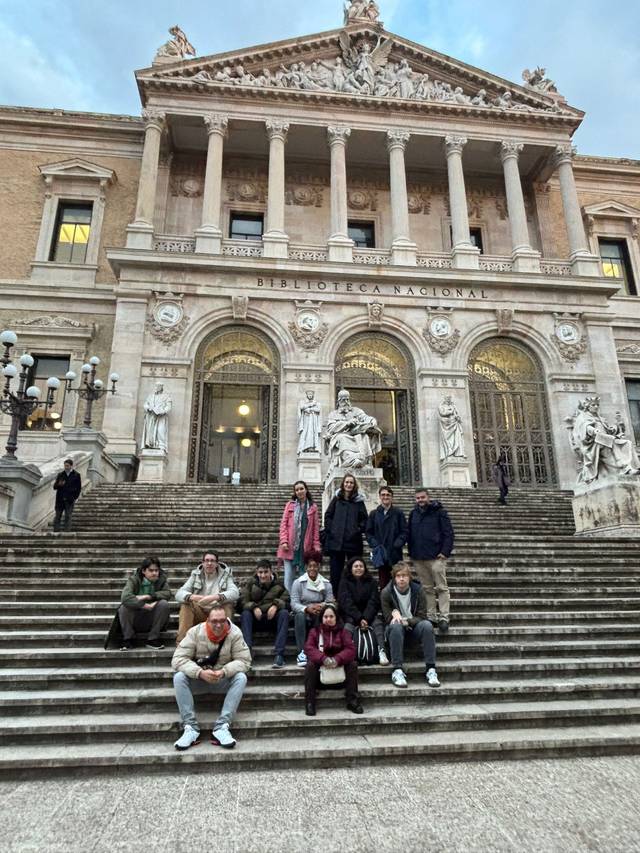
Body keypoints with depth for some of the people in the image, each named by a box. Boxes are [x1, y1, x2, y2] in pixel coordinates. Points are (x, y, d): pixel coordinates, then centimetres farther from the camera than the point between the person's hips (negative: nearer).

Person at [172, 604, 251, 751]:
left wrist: (224, 671, -34)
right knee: (179, 677, -27)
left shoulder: (235, 633, -14)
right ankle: (190, 727, -25)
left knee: (241, 677, -27)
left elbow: (244, 661, -16)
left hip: (223, 681, 0)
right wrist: (200, 673, -34)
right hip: (198, 680, 0)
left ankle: (221, 727, -30)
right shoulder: (195, 632, -14)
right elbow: (178, 659, -20)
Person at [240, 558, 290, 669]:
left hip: (272, 618, 0)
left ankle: (279, 654, -35)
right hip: (255, 619, 0)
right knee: (245, 614, -30)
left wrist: (276, 605, -24)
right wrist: (254, 607, -24)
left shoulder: (278, 585, 8)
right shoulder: (250, 583, 7)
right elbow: (243, 601, -4)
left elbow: (287, 601, -3)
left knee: (284, 613, -30)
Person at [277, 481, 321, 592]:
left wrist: (316, 545, 0)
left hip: (305, 547, 0)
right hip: (290, 546, 0)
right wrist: (284, 541, -6)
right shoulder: (290, 504, 7)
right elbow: (283, 524, 4)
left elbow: (316, 527, 7)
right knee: (289, 576, -2)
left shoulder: (313, 507, 7)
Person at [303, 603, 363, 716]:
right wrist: (323, 658, -33)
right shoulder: (315, 631, 4)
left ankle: (352, 701, -16)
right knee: (310, 665, -29)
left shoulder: (342, 631, 5)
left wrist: (337, 659, -31)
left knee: (352, 664, -23)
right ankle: (310, 703, -24)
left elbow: (350, 649, -10)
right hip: (321, 667, -1)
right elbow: (308, 648, -13)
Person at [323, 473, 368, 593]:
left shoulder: (359, 501, 5)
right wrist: (329, 530, -2)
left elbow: (364, 519, 7)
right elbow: (328, 516, 8)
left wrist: (359, 530, -5)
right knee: (335, 570, 6)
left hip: (353, 541, 0)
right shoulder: (336, 499, 6)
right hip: (336, 541, 1)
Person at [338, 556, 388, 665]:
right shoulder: (345, 582, 5)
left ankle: (381, 651, -38)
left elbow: (374, 602, -1)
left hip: (368, 614, 2)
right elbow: (346, 603, -6)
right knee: (349, 624, -31)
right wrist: (359, 619, -19)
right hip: (350, 614, -2)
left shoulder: (371, 582, 10)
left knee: (378, 623, -26)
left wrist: (366, 618, -17)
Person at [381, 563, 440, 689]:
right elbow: (387, 618, -5)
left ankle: (431, 669, -28)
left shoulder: (418, 590, -4)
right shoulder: (386, 592, -7)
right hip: (396, 630, -1)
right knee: (396, 626, -37)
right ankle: (397, 670, -36)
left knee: (427, 625, -31)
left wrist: (407, 621, -24)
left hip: (414, 628, 1)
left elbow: (422, 616, -7)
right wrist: (394, 612, -27)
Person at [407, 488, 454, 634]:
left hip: (436, 557, -5)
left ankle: (444, 618, 3)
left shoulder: (439, 512, -3)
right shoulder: (413, 513, 12)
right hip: (418, 558, 5)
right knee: (427, 589, 11)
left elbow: (448, 533, -7)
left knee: (441, 588, -1)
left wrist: (445, 552, -14)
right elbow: (409, 534, 16)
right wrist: (411, 552, 8)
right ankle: (431, 617, 19)